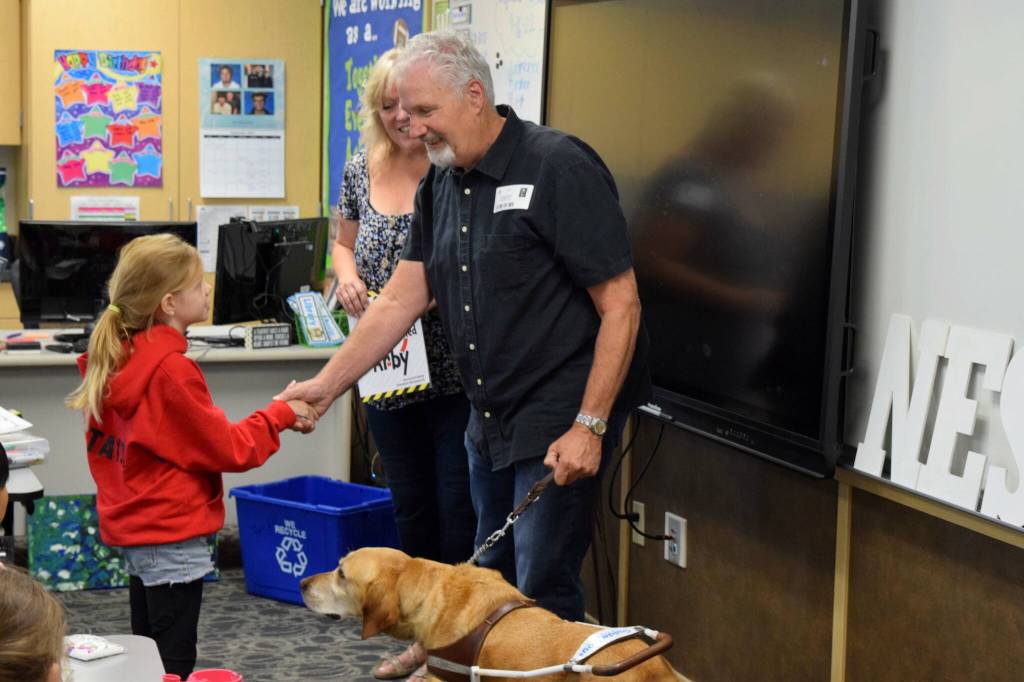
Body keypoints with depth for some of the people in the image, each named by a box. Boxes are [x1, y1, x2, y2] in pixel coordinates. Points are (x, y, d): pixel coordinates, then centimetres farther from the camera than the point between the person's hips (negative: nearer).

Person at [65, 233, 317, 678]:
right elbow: (228, 450, -15)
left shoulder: (115, 359, 5)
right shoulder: (171, 370, -21)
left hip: (133, 530, 9)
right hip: (173, 540, -9)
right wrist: (280, 415, -4)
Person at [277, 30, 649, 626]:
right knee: (492, 575, 17)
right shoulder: (441, 185, 7)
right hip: (490, 420, 8)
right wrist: (327, 385, 1)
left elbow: (620, 305, -17)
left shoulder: (559, 168, -16)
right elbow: (400, 301, 9)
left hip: (561, 421, -8)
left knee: (542, 596, -6)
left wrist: (589, 425, -19)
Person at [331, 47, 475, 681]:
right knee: (411, 505, 16)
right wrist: (346, 274, 0)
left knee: (461, 509, 0)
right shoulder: (361, 171, 6)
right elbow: (345, 242, 21)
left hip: (457, 372, -6)